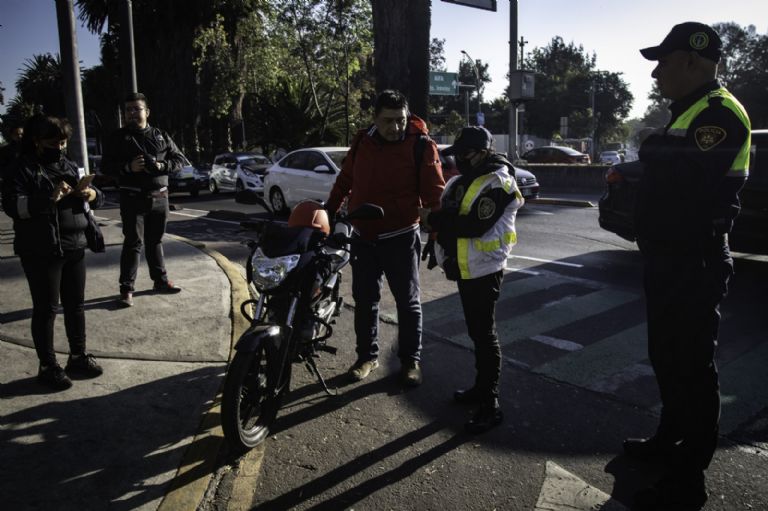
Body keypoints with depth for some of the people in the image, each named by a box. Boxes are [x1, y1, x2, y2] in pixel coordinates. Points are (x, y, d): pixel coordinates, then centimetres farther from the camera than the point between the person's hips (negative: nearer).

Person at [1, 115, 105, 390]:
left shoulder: (69, 166, 12)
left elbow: (94, 197, 16)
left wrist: (92, 195, -7)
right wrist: (49, 198, -28)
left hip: (74, 248, 6)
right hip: (41, 253, -6)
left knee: (76, 304, 13)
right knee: (46, 308, 2)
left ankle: (78, 356, 27)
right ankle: (48, 366, 13)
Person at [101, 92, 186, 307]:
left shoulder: (160, 136, 11)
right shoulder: (118, 138, 3)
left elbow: (179, 159, 10)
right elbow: (106, 165, 0)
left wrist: (162, 165, -10)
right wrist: (128, 167, -19)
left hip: (159, 197, 3)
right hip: (133, 198, -3)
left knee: (155, 241, 14)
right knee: (133, 243, -5)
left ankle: (160, 280, 24)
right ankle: (126, 289, -1)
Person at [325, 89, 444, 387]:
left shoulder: (421, 145, -10)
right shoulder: (362, 142, 3)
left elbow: (434, 193, -13)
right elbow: (344, 181, 14)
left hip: (400, 238, -4)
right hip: (362, 236, 4)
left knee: (408, 302, 8)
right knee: (364, 300, 13)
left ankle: (411, 360, 22)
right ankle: (367, 356, 29)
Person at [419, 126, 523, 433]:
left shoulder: (498, 184, -15)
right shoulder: (462, 181, 13)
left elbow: (476, 225, -26)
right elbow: (448, 212, 16)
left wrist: (434, 220, -19)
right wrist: (436, 221, -8)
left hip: (484, 269, -9)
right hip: (466, 267, 9)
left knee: (484, 333, -5)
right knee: (476, 331, 18)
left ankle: (491, 405, 4)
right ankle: (481, 387, 33)